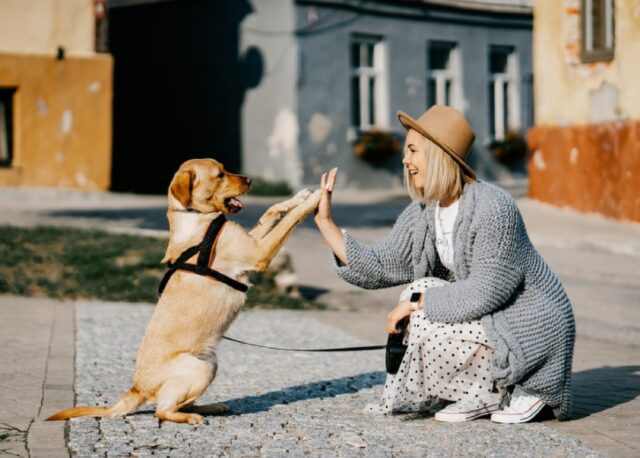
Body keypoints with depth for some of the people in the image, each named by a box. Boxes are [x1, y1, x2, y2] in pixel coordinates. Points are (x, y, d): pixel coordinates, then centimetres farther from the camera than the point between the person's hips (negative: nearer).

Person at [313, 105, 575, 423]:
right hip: (491, 318, 9)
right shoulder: (422, 212, 1)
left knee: (428, 327, -21)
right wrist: (325, 221, -3)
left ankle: (518, 391, -3)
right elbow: (379, 268, 0)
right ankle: (483, 394, 5)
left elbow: (486, 292, -27)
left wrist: (417, 301, -20)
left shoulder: (492, 208, -24)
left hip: (533, 327, -9)